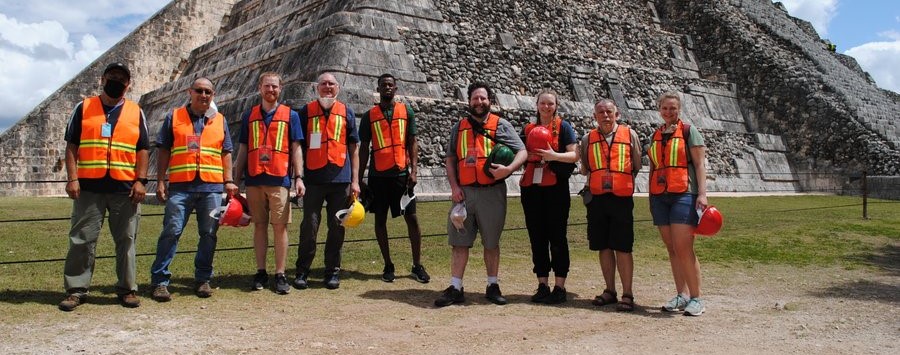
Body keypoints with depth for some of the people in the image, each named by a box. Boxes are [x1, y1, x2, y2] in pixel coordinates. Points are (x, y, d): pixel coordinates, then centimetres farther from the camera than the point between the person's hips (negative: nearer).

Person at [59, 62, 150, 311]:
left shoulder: (136, 112, 11)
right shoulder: (83, 108, 9)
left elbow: (143, 150, 7)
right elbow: (71, 146, 5)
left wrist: (141, 181, -4)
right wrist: (72, 178, -6)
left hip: (125, 188, 0)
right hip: (89, 187, 0)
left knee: (126, 240, 5)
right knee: (81, 240, 2)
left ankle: (127, 289, 13)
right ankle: (76, 289, 11)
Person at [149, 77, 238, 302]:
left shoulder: (220, 121, 15)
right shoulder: (174, 117, 10)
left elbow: (226, 153, 16)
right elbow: (163, 150, 7)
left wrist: (228, 181, 5)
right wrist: (160, 181, 0)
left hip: (212, 187, 2)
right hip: (180, 186, -2)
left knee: (209, 234, 5)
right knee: (171, 231, -5)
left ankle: (203, 279, 16)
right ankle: (160, 281, 1)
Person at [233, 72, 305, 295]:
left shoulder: (290, 115, 7)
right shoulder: (249, 116, 13)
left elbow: (296, 149, 4)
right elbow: (242, 150, 14)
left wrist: (299, 177, -5)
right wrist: (236, 180, 10)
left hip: (279, 180, -2)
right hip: (254, 180, 2)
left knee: (280, 227, -2)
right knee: (259, 226, 7)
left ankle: (280, 275, 3)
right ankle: (260, 273, 14)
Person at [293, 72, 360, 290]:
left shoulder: (346, 112, 10)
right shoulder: (306, 111, 7)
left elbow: (354, 148, 10)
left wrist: (355, 180, 4)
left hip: (340, 179, 1)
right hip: (313, 178, -1)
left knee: (337, 227, 6)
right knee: (309, 226, 0)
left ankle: (333, 271, 16)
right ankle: (302, 271, 10)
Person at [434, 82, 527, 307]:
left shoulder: (500, 125, 5)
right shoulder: (459, 127, 14)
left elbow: (522, 152, -1)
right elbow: (450, 158, 12)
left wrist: (508, 169, -20)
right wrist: (454, 186, 0)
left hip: (492, 192, -2)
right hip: (464, 192, 2)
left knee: (491, 242, 7)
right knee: (459, 241, 2)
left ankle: (493, 286, 20)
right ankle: (455, 288, 8)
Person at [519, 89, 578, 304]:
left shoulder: (563, 127, 4)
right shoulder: (528, 129, 16)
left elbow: (574, 155, -5)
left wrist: (554, 156, -21)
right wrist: (527, 156, -4)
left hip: (556, 188, -4)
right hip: (531, 187, 4)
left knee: (557, 237, -2)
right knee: (537, 238, 6)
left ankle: (559, 287, 3)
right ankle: (542, 285, 14)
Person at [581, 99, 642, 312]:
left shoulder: (630, 135, 5)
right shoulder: (588, 139, 11)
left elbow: (637, 165, 10)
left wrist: (624, 181, 2)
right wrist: (592, 181, 0)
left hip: (622, 197, -3)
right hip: (596, 197, 3)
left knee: (623, 248, -3)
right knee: (603, 246, 9)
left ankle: (627, 295, 6)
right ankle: (610, 291, 20)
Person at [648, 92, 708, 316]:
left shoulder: (688, 131, 2)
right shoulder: (656, 136, 17)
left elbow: (699, 164, -3)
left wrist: (702, 193, -12)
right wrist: (651, 197, 18)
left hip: (683, 194, -5)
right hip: (660, 196, 5)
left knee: (683, 248, -12)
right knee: (671, 249, 6)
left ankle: (696, 299, -4)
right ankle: (682, 295, 13)